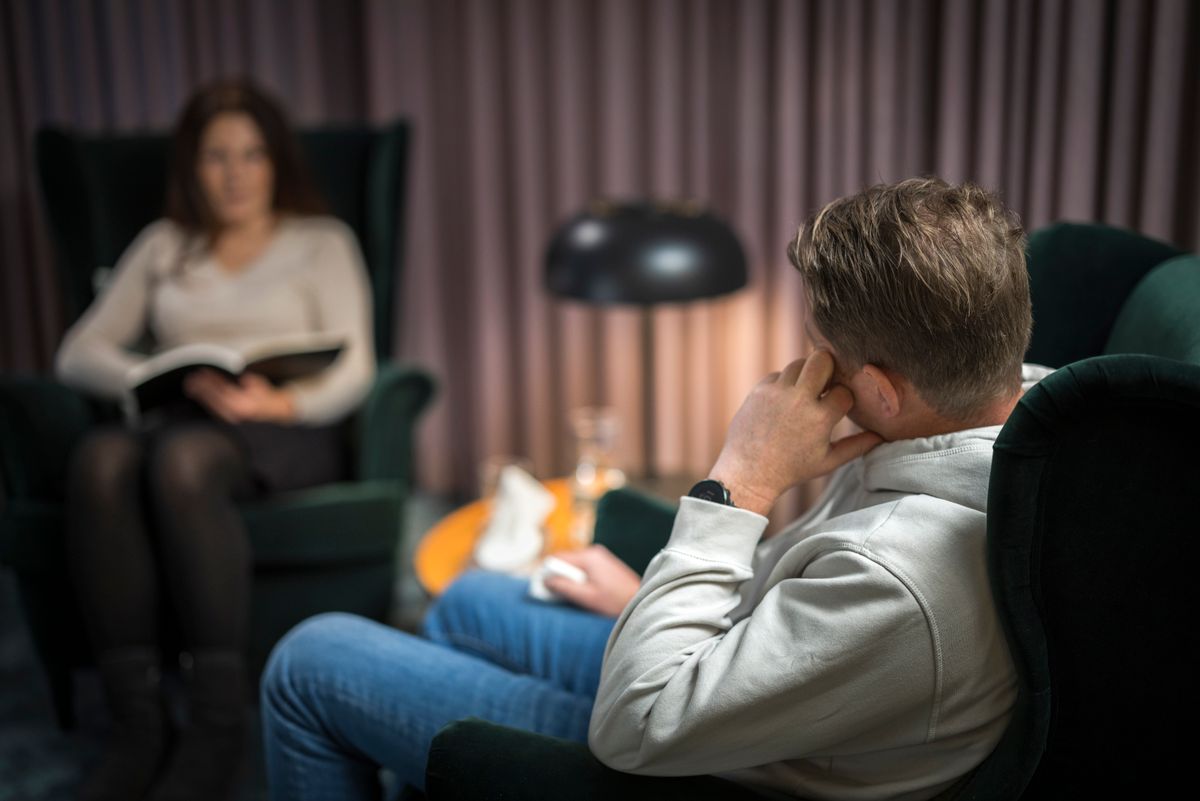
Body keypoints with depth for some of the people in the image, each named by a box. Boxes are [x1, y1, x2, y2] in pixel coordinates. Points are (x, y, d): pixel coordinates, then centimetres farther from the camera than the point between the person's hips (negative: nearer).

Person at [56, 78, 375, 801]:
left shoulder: (323, 241, 16)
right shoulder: (163, 246, 23)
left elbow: (353, 370, 2)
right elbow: (79, 354, 11)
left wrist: (280, 403, -21)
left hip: (286, 435, -2)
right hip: (175, 423, 3)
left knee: (186, 458, -38)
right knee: (101, 461, -35)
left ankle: (219, 726, -34)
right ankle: (138, 724, -32)